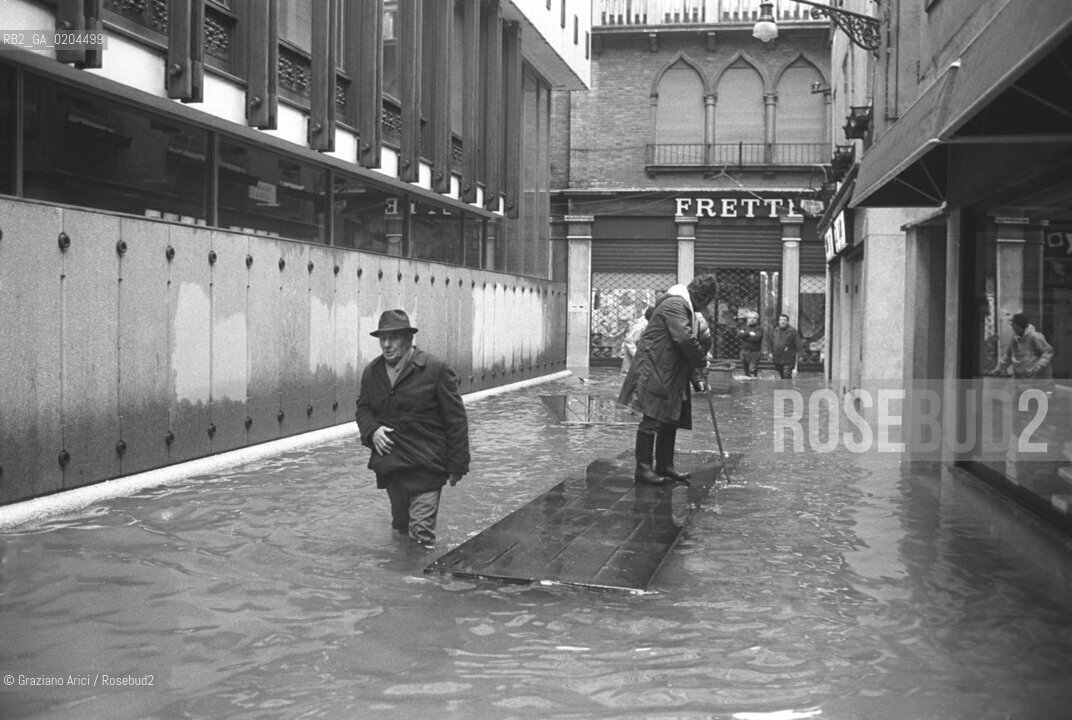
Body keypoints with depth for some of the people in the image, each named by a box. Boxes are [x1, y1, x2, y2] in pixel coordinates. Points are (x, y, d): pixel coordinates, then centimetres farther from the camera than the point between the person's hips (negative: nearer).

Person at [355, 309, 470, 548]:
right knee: (400, 526, 17)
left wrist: (457, 465, -7)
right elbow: (363, 409, 18)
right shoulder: (371, 372, 7)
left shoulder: (436, 370, -10)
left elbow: (456, 419, -7)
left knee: (421, 531, -11)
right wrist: (372, 430, -7)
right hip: (389, 464, 5)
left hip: (425, 467, -5)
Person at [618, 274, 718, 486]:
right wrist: (702, 362, -13)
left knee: (671, 419, 12)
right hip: (654, 371, -10)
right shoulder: (674, 304, -16)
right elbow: (685, 338, -26)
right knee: (652, 420, -7)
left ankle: (664, 465, 21)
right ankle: (643, 468, -3)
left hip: (672, 374, 10)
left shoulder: (687, 307, 18)